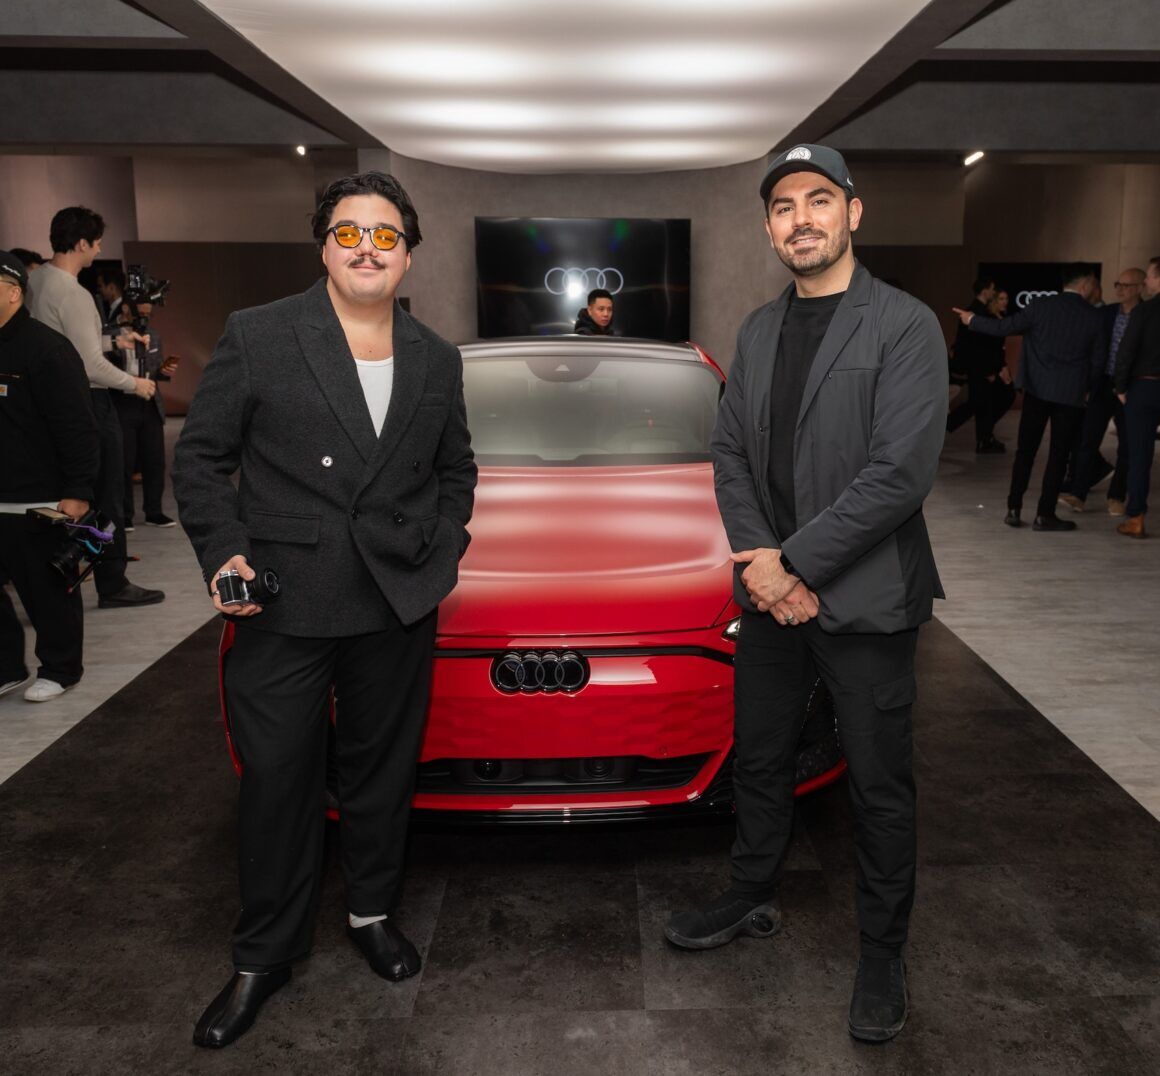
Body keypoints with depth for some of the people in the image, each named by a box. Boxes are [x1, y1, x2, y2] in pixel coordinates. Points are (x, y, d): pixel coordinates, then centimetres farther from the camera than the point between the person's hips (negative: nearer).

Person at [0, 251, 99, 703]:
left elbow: (77, 427, -16)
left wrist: (77, 492, -19)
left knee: (48, 589, 6)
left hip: (39, 503, -7)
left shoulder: (45, 348, -13)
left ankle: (60, 669, 21)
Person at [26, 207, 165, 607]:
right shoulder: (73, 294, -20)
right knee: (106, 495, 1)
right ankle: (112, 585, 9)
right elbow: (92, 367, -22)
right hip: (86, 401, -9)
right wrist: (135, 383, -8)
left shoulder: (38, 281, 7)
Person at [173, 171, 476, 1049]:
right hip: (283, 611, -2)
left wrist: (445, 548, 5)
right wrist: (223, 552, -11)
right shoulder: (257, 336, -2)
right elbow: (200, 458, 1)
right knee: (278, 783, 7)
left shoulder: (437, 360, 9)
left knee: (383, 773, 15)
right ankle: (265, 954, 26)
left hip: (400, 610, 3)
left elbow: (456, 468, 20)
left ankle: (373, 912, 37)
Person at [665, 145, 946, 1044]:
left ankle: (883, 953, 28)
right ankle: (753, 900, 42)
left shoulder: (904, 326, -11)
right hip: (770, 596, 6)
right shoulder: (758, 330, 9)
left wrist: (795, 563, -18)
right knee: (759, 762, 19)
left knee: (880, 786, 8)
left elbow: (901, 472, -20)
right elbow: (730, 453, 7)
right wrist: (757, 560, -8)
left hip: (865, 600, -6)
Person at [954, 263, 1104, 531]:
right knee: (1058, 454, 5)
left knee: (1025, 451, 9)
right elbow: (1097, 360, 4)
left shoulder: (1041, 306, -3)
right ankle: (1044, 514, 5)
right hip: (1071, 394, -1)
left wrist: (972, 320, 11)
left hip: (1037, 389, 1)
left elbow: (1003, 327, -4)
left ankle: (1014, 509, 9)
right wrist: (1088, 388, 20)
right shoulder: (1094, 316, -1)